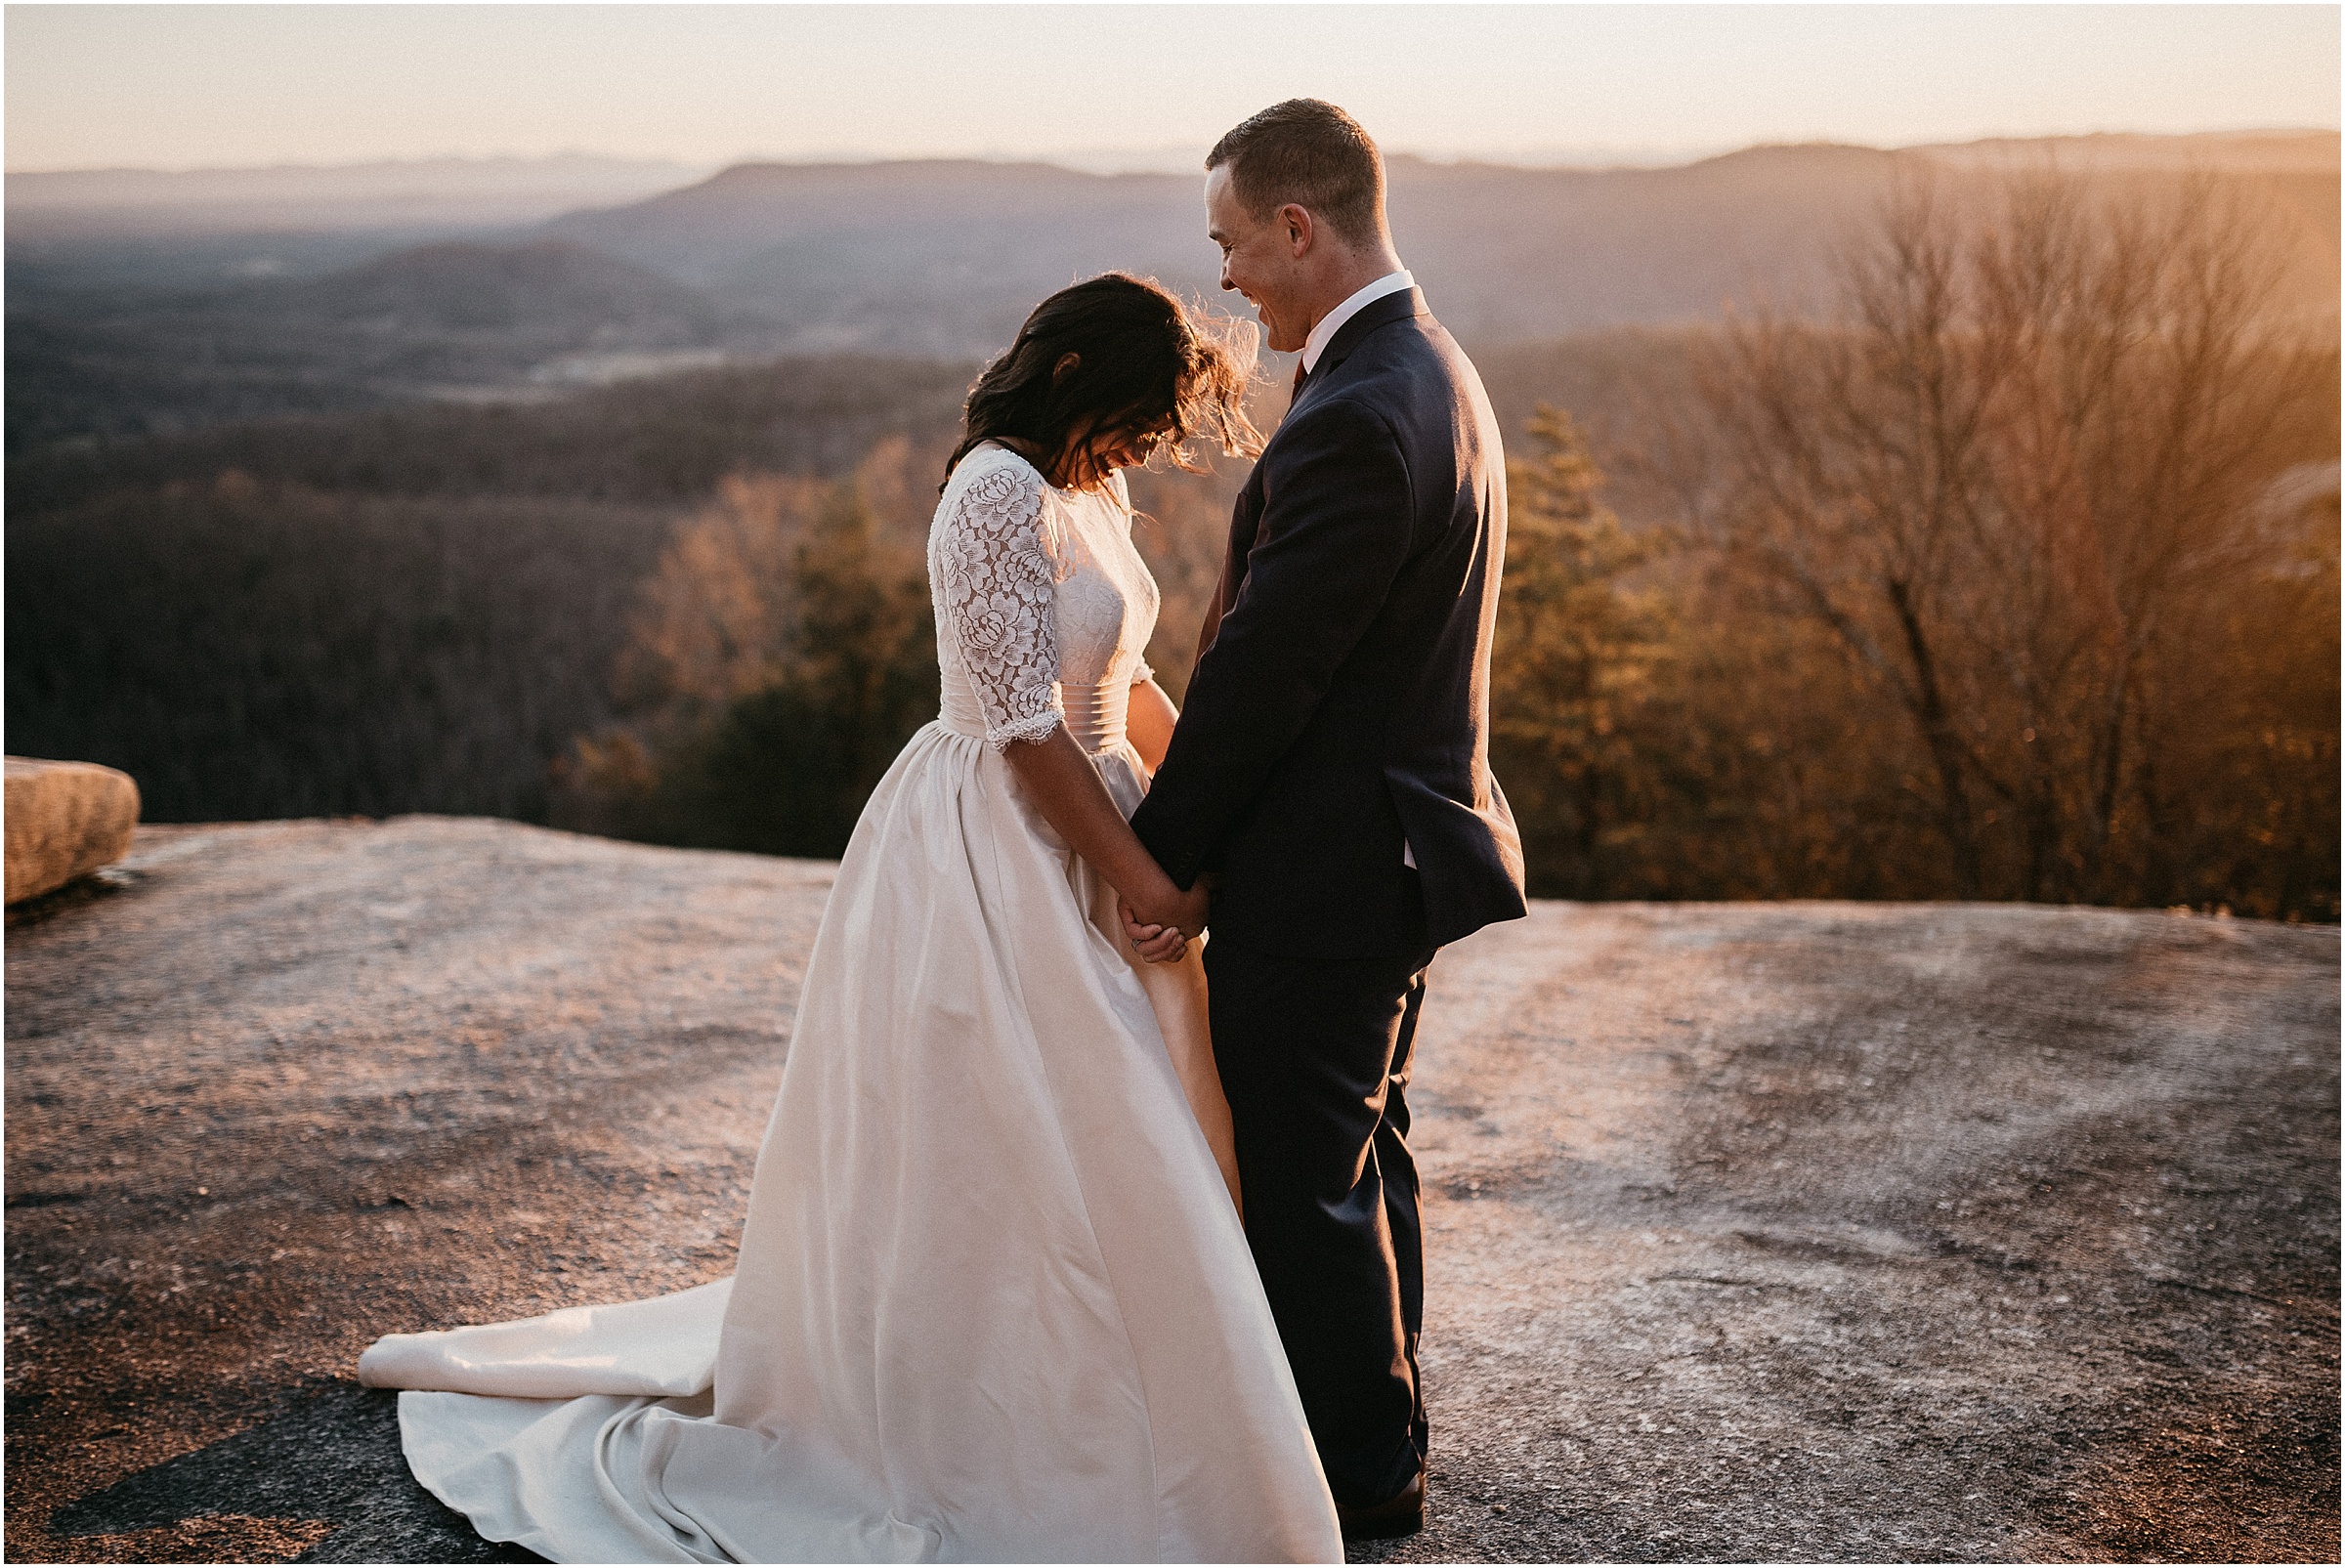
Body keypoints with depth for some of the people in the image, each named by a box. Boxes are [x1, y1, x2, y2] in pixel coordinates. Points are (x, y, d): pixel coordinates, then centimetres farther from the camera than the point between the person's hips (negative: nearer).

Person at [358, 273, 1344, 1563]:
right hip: (995, 861, -10)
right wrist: (1143, 880, -17)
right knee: (1026, 1158, -2)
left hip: (1065, 843, 10)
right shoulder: (1000, 494, -19)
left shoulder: (1088, 494, 11)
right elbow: (1028, 725, -22)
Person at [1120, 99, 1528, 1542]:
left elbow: (1263, 667, -22)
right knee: (1360, 1153, 21)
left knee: (1302, 1178, 4)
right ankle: (1383, 1440, 37)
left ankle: (1359, 1478, 20)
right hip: (1398, 842, 10)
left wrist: (1162, 858, -11)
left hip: (1325, 868, -10)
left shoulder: (1354, 419, -25)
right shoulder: (1436, 373, 9)